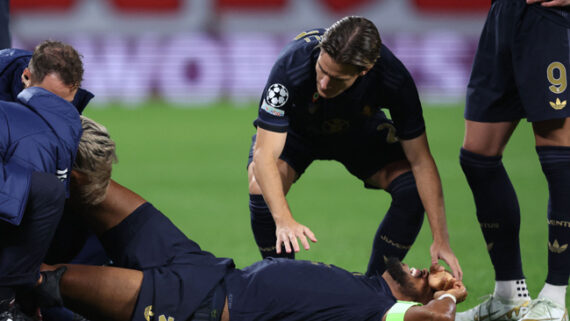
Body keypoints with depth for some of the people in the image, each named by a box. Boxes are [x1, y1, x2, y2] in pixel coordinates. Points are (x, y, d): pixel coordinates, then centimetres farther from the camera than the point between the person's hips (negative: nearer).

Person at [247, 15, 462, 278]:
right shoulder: (292, 66, -41)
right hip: (296, 128, -2)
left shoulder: (393, 78, -36)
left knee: (413, 187, -21)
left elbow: (420, 161, -27)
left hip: (359, 129, 2)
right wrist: (284, 220, -57)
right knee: (262, 190, -30)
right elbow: (265, 154, -41)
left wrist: (440, 240, -33)